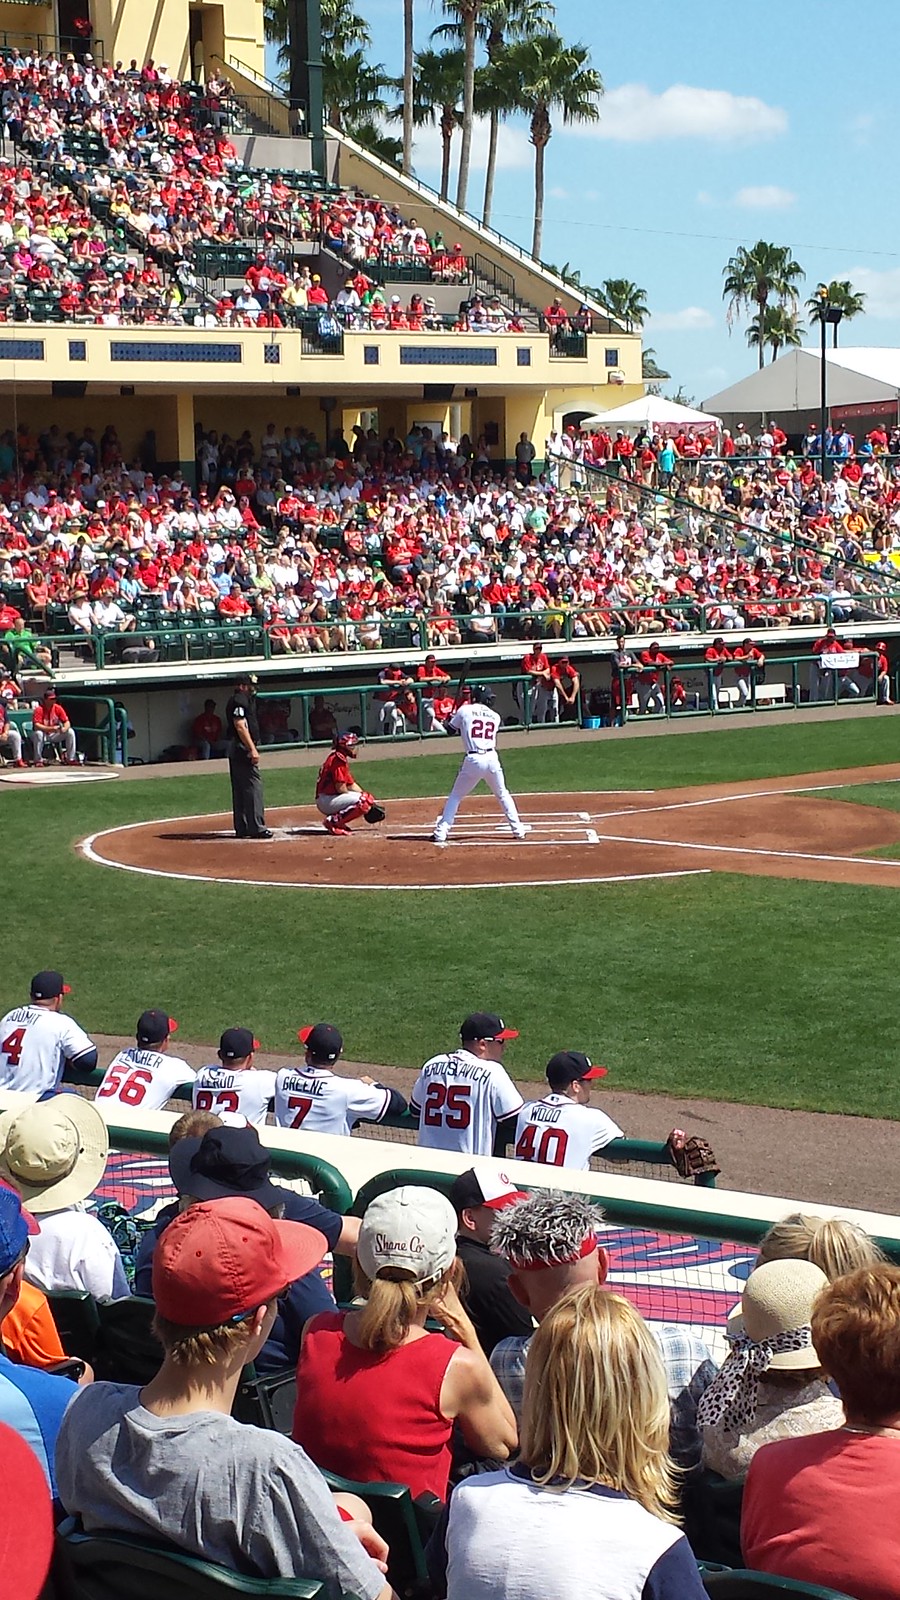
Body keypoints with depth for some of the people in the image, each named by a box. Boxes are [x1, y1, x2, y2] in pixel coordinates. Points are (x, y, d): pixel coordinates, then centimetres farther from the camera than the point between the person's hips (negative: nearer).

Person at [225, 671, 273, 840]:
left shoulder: (246, 700, 21)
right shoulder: (239, 701, -12)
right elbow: (240, 726, -21)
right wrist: (252, 749, -24)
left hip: (236, 750, 11)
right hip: (243, 748, -11)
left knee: (240, 789, 11)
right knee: (253, 785, -12)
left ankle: (242, 828, 14)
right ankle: (256, 827, -15)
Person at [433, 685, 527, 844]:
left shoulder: (465, 710, 4)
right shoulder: (495, 717, 14)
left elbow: (450, 730, 14)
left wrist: (453, 718, 34)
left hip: (473, 759, -3)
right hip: (491, 758, 3)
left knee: (455, 796, 8)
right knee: (503, 794, 21)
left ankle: (441, 832, 0)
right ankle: (518, 829, 18)